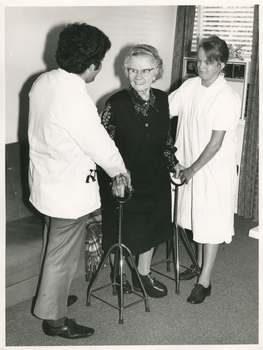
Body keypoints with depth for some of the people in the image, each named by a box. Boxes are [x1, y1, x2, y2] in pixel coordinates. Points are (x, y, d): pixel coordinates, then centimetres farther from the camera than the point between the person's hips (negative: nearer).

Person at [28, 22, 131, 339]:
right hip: (69, 191, -9)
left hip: (46, 179, 9)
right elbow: (101, 145, -19)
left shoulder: (42, 82, -2)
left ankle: (51, 296, 47)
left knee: (53, 247, 26)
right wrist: (120, 171, 1)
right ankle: (54, 318, 26)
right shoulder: (77, 101, -29)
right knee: (63, 256, 8)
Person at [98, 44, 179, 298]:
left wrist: (174, 164, 8)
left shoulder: (162, 99, -3)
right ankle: (120, 275, 36)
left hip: (155, 180, 5)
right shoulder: (116, 103, -19)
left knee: (151, 228, 18)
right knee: (123, 231, 11)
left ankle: (143, 275, 39)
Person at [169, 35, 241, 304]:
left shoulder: (226, 97, -18)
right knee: (196, 219, 19)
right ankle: (200, 264, 38)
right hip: (190, 166, 6)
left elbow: (216, 143, -19)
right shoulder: (190, 86, -1)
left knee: (210, 224, 3)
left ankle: (204, 282, 14)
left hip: (214, 170, -6)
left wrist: (193, 169, -14)